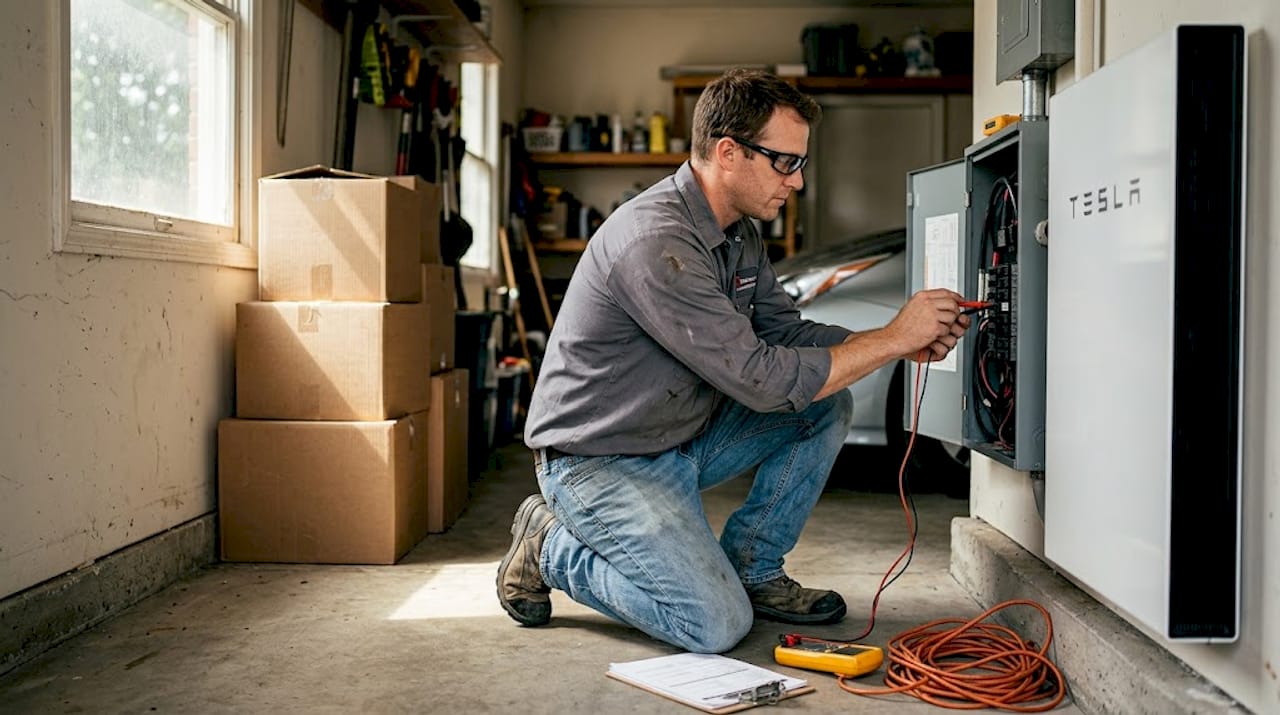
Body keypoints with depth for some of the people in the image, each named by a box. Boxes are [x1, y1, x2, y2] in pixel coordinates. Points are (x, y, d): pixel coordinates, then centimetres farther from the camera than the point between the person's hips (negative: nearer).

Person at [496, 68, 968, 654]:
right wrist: (891, 339, -21)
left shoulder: (738, 233, 3)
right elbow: (762, 379, -29)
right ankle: (551, 548, 3)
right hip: (600, 463, -9)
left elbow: (784, 331, 8)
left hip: (684, 439, 9)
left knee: (828, 405, 0)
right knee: (718, 626, -17)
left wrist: (907, 343, -5)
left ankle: (751, 568, 11)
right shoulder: (656, 242, -29)